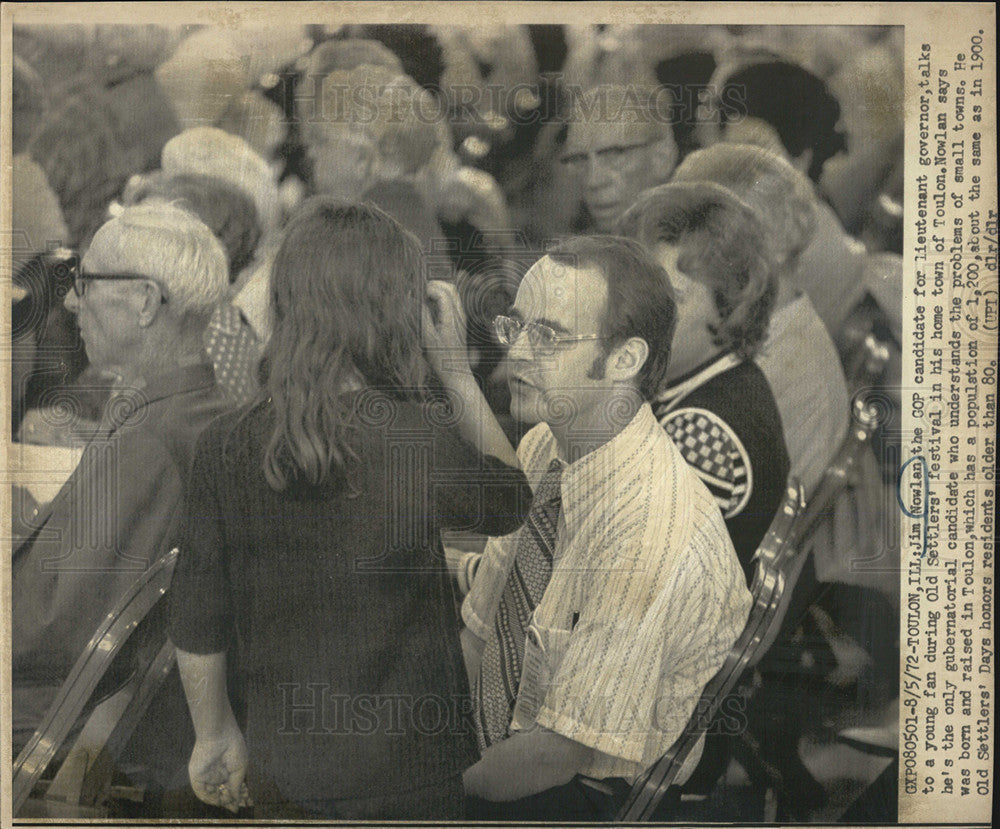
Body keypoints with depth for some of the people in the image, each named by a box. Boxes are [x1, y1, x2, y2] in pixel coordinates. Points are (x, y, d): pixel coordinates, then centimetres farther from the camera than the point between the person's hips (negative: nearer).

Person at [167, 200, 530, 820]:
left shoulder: (226, 448, -9)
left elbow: (198, 625, -2)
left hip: (279, 767, 4)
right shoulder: (420, 438, -21)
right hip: (403, 770, -3)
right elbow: (509, 505, 1)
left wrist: (215, 735, 14)